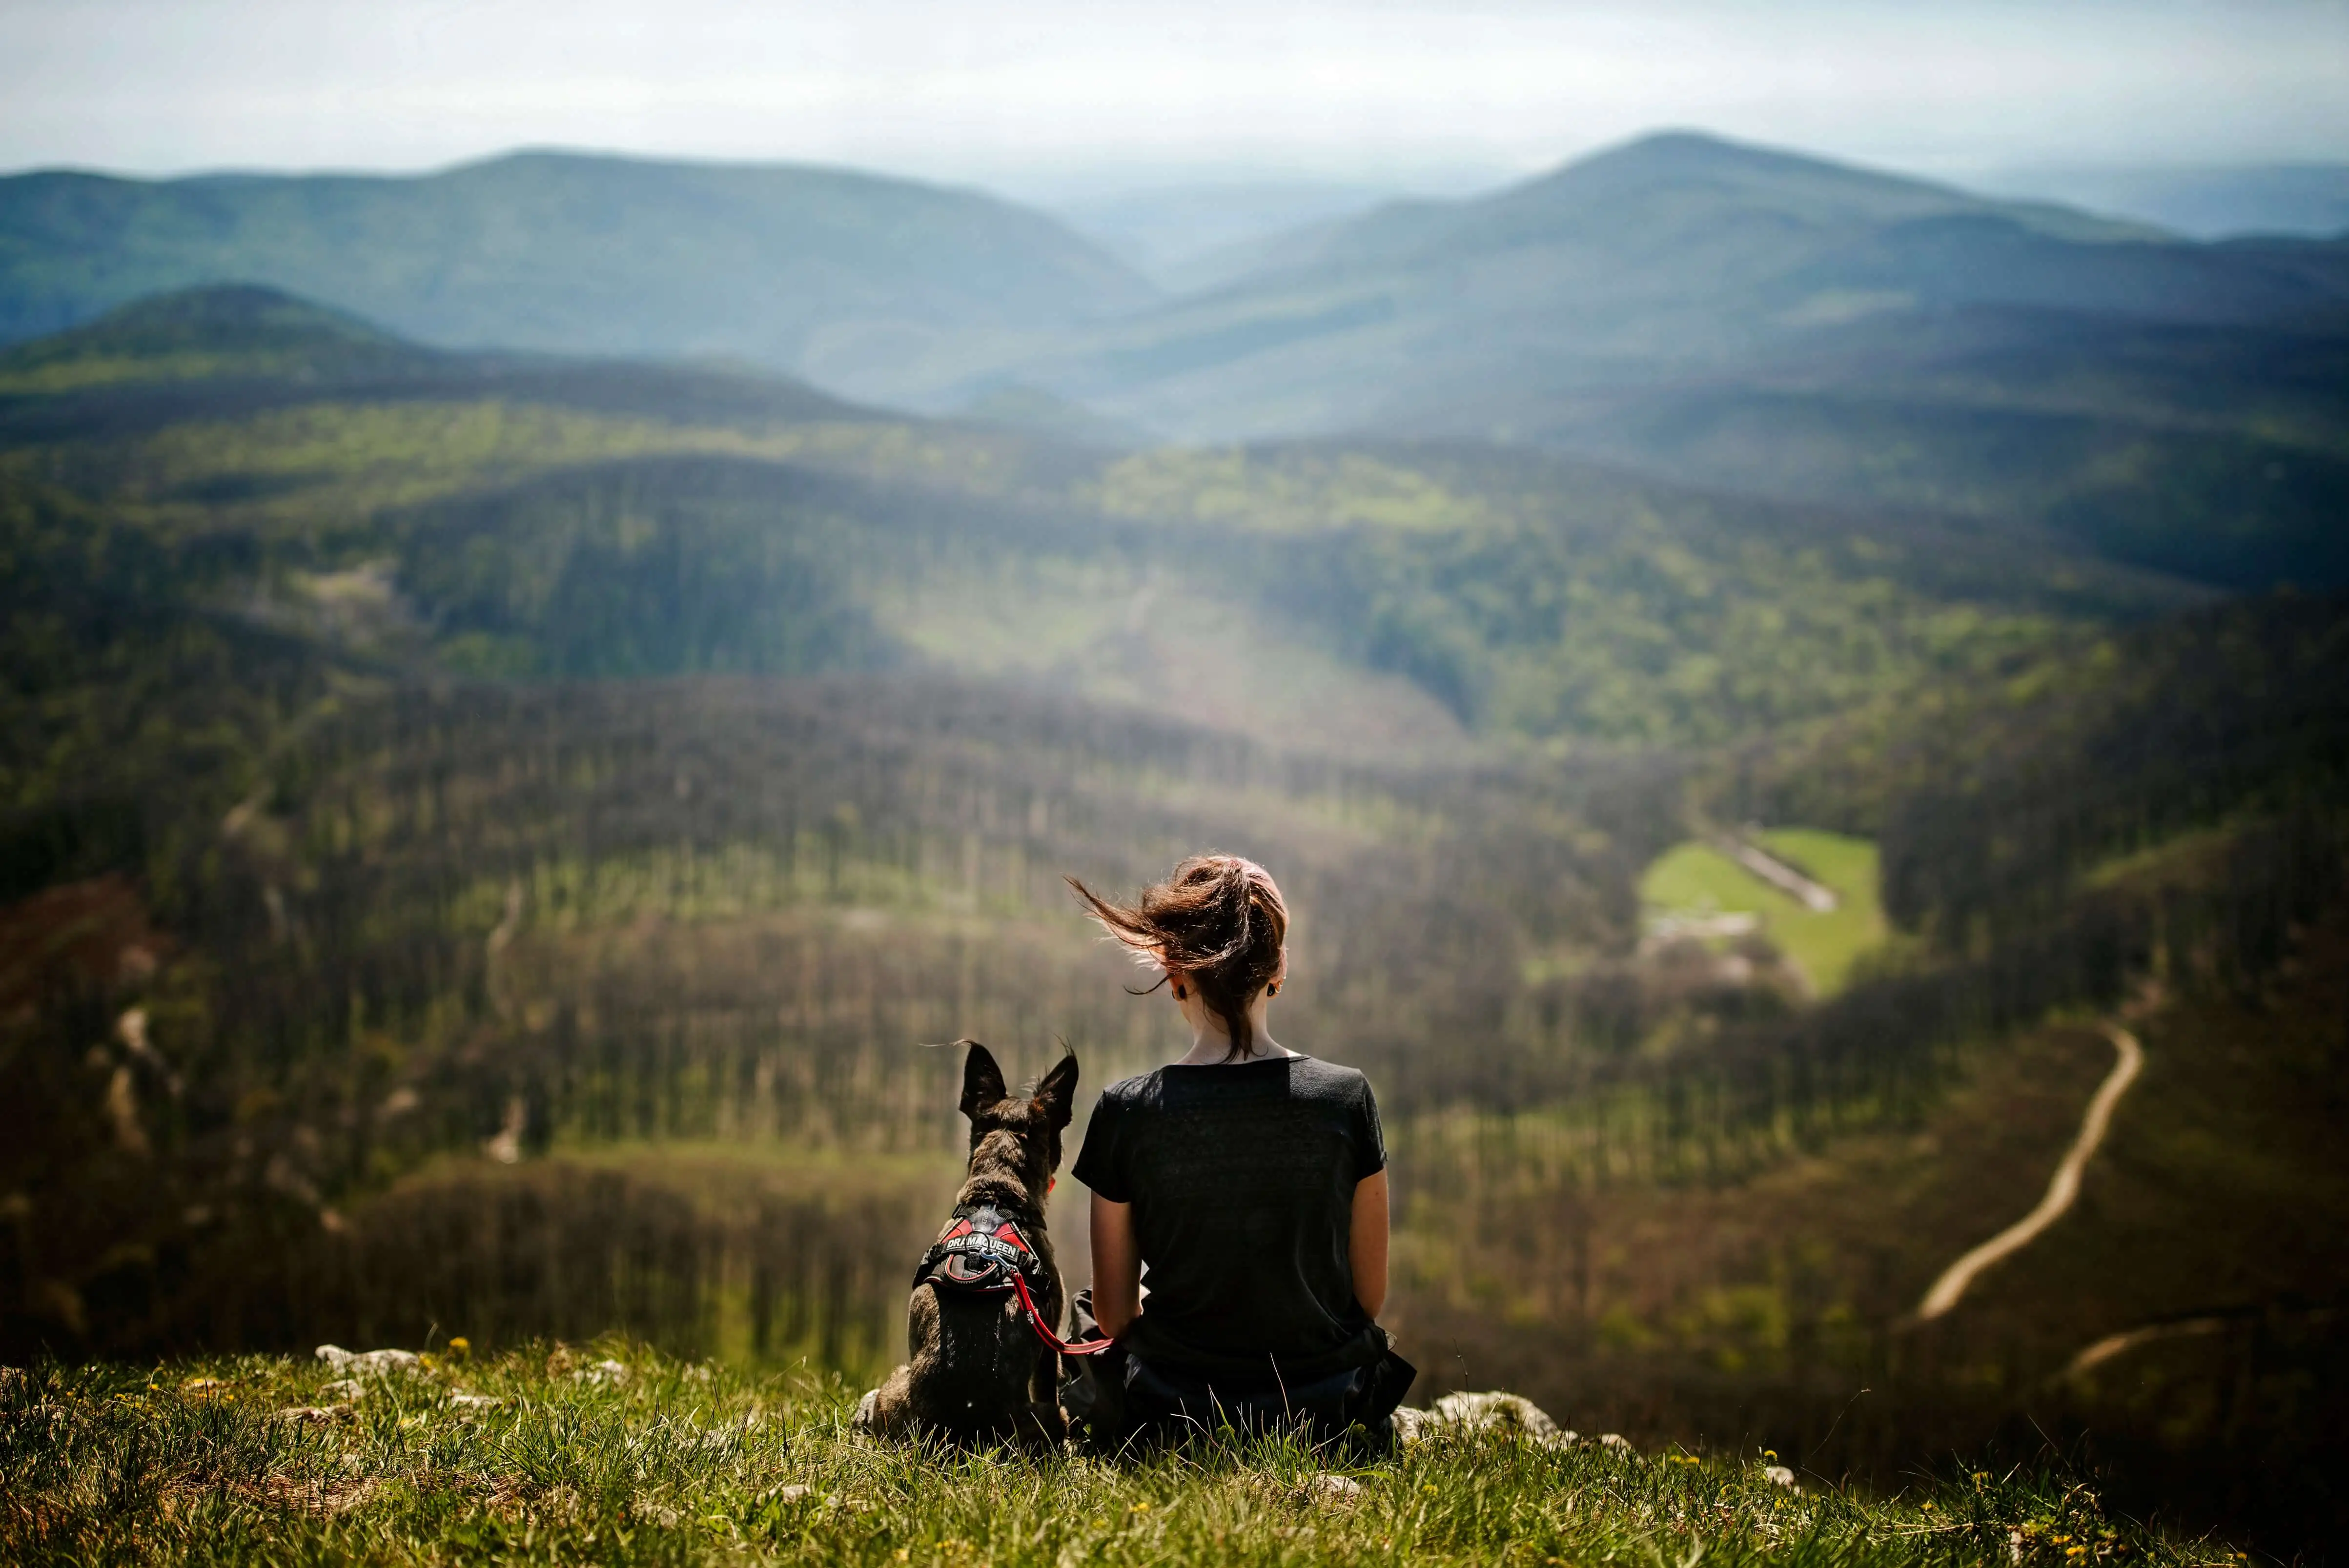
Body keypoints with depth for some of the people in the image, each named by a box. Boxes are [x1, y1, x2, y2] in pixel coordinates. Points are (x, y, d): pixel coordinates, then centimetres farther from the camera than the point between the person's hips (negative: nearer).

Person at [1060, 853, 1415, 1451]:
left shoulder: (1127, 1113, -12)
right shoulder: (1346, 1098, -10)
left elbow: (1114, 1315, -3)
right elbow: (1371, 1294, -1)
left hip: (1173, 1421, -1)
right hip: (1330, 1415, 1)